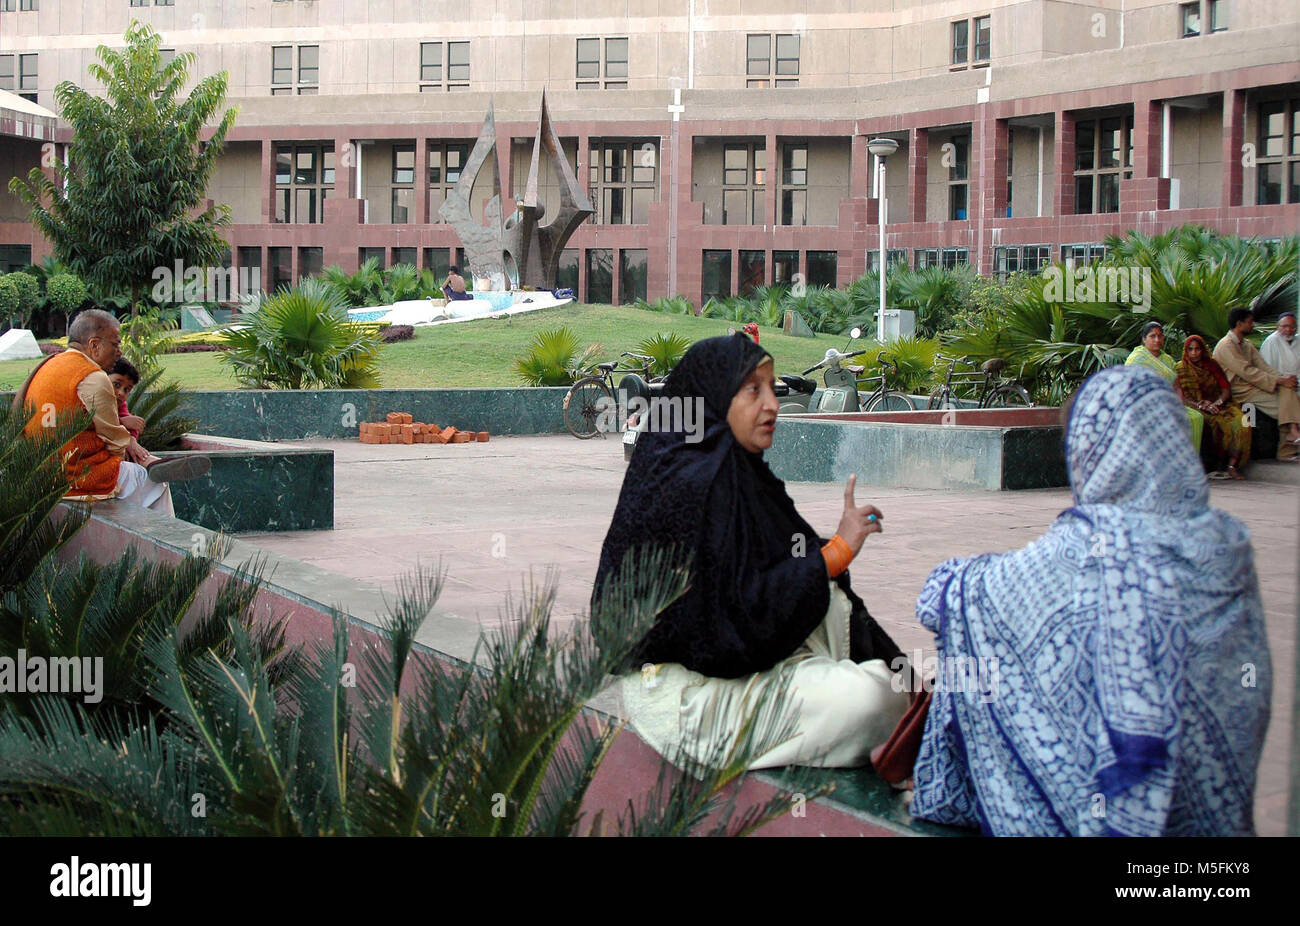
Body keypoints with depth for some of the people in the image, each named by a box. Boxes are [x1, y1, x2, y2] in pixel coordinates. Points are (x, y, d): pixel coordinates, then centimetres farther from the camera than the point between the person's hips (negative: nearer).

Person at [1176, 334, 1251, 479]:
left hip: (1218, 405, 3)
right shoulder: (1181, 369, 6)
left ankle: (1233, 466, -29)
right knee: (1219, 423, -37)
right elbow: (1180, 397, -4)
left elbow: (1226, 390, 9)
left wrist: (1217, 403, -12)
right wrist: (1201, 405, -18)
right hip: (1195, 408, -3)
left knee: (1242, 422, -27)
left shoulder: (1211, 365, 15)